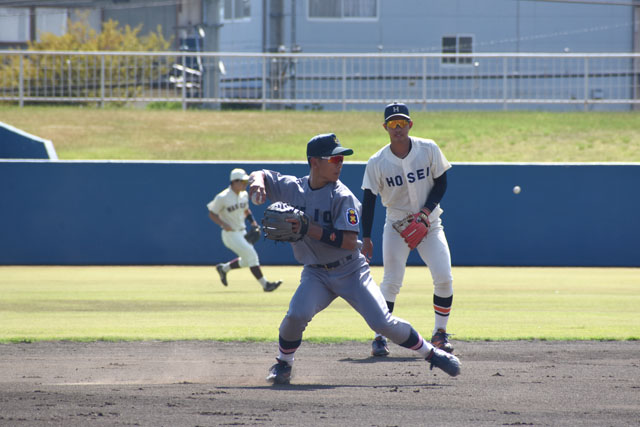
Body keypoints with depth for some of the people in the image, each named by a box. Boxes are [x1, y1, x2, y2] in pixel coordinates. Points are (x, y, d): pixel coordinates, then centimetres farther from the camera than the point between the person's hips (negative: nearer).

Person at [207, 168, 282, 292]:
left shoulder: (244, 195, 5)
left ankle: (224, 268, 34)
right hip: (230, 234, -8)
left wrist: (252, 221, 5)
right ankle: (265, 284, -12)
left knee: (247, 261, 13)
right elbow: (212, 213, -10)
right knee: (251, 255, -15)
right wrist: (223, 224, -25)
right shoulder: (223, 197, -17)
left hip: (242, 232, 8)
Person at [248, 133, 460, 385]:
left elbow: (349, 242, -21)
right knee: (296, 315, -23)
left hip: (350, 272, -2)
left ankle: (431, 353, 8)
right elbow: (259, 175, 11)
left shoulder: (343, 197, -14)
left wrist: (310, 229, -30)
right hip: (316, 274, 2)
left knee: (383, 323, -11)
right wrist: (258, 182, -15)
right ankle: (283, 364, 2)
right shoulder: (292, 188, -2)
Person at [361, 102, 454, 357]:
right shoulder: (377, 162, -11)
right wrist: (366, 237, -9)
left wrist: (427, 210, -17)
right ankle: (380, 336, -2)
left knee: (444, 278, -10)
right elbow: (369, 199, -6)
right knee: (391, 282, -13)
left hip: (429, 223, 1)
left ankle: (440, 333, 9)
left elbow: (441, 183, -1)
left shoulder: (429, 150, -8)